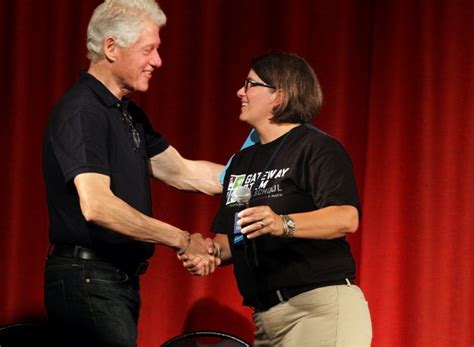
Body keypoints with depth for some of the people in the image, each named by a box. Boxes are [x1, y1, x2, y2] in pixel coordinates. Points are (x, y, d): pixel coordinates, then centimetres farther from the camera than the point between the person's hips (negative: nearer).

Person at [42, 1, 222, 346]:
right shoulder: (81, 112, -15)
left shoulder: (129, 114, 17)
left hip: (121, 278, 10)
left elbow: (182, 172, 21)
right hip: (88, 278, -10)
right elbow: (96, 205, -26)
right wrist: (182, 240, -22)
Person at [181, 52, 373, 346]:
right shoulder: (241, 162, 21)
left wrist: (283, 224, -32)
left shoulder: (317, 148, -3)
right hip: (266, 317, 7)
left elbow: (347, 218, -17)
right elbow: (231, 238, 24)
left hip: (321, 307, -7)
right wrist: (213, 251, 1)